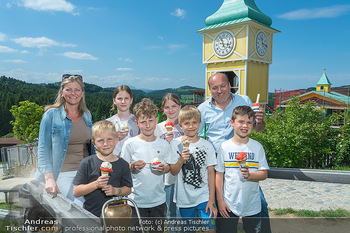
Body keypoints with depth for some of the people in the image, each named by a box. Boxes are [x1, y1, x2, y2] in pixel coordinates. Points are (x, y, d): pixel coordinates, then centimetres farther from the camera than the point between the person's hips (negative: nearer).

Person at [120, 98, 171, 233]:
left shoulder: (164, 144, 0)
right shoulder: (130, 144, -8)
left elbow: (168, 167, 8)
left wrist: (163, 169, -13)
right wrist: (133, 167, -19)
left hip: (158, 200, 2)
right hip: (136, 200, -2)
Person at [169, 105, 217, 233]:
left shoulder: (207, 145, -1)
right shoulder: (175, 144, -3)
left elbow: (211, 173, -1)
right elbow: (173, 171, -3)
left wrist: (212, 200, -4)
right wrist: (181, 160, -23)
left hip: (204, 197, 0)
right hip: (184, 198, 0)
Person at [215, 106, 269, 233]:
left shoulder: (257, 147, -3)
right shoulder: (225, 147, -5)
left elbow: (264, 174, -3)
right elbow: (219, 174, -1)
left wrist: (249, 175, -23)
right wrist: (219, 200, -3)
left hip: (252, 205, 1)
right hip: (229, 204, 0)